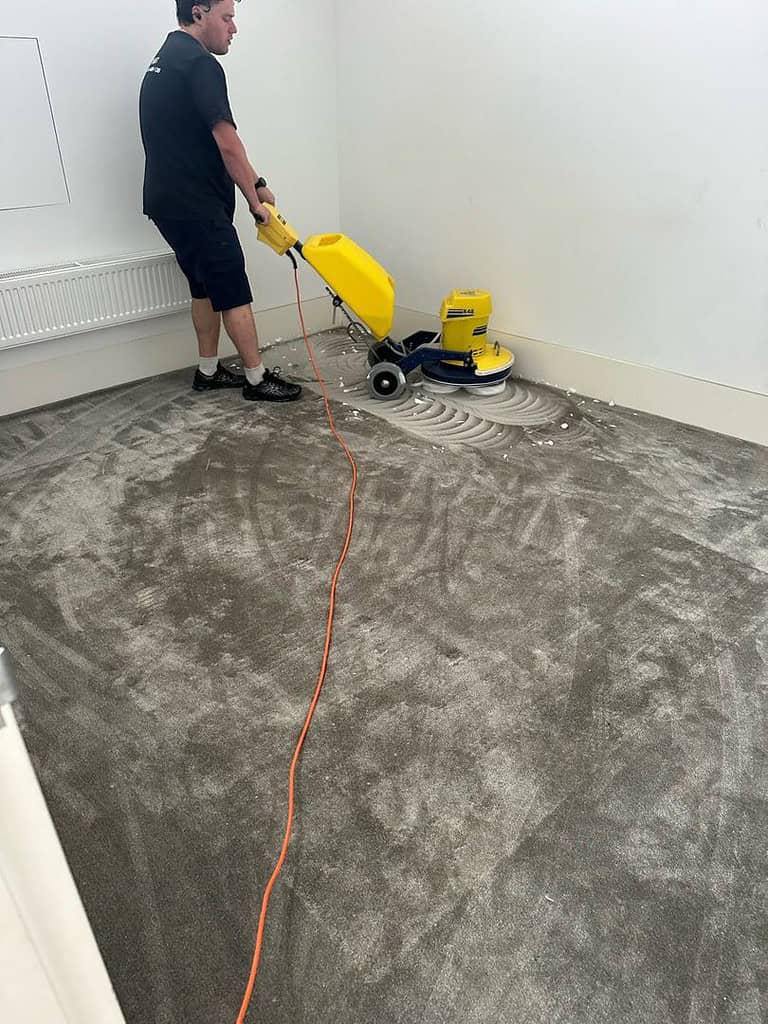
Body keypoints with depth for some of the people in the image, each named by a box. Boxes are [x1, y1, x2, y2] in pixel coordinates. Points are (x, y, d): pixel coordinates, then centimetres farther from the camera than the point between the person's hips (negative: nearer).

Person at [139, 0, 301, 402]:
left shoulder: (166, 60, 19)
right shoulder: (199, 63, -14)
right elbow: (227, 144, -18)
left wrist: (255, 183, 16)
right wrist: (255, 200, -8)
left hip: (170, 203, 10)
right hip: (197, 207, -10)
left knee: (206, 287, 16)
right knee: (234, 293, -4)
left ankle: (208, 370, 23)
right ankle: (256, 379, 3)